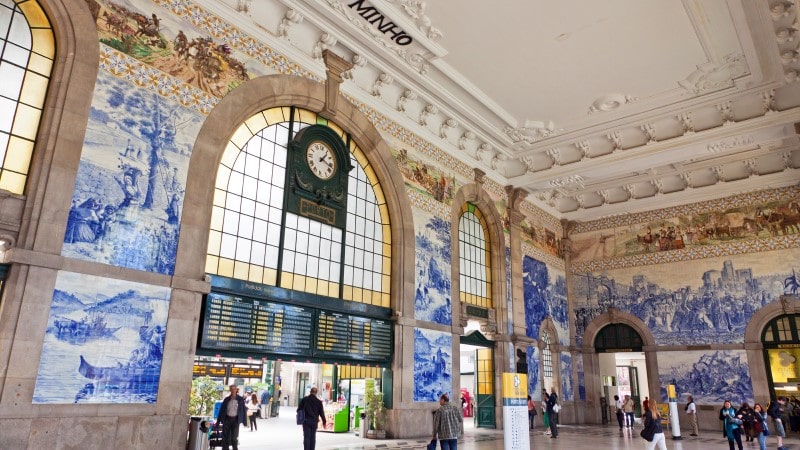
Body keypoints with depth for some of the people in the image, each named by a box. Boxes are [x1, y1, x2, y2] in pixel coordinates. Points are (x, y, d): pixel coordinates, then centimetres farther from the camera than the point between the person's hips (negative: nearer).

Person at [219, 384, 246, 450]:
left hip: (235, 420, -2)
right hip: (227, 419, 3)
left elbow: (244, 410, 1)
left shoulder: (240, 399, 0)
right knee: (225, 437, 5)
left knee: (234, 437, -4)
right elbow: (222, 410, 8)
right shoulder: (227, 399, 5)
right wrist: (219, 421, 6)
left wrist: (244, 421, -3)